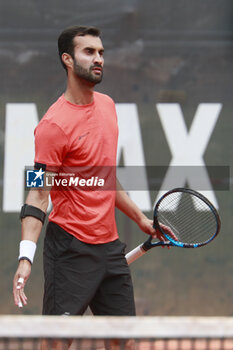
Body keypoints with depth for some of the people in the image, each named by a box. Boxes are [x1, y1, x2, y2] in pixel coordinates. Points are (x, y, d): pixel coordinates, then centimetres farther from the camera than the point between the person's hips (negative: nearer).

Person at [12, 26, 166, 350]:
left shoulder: (107, 105, 10)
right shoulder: (54, 124, -15)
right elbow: (38, 194, -17)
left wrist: (140, 218, 25)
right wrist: (26, 256, -28)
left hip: (110, 245, 8)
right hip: (70, 249, -8)